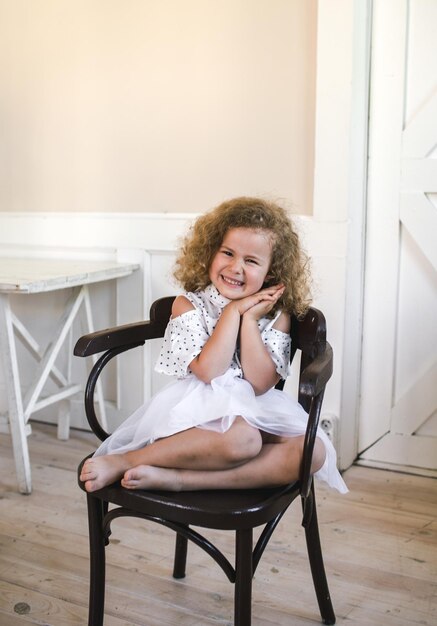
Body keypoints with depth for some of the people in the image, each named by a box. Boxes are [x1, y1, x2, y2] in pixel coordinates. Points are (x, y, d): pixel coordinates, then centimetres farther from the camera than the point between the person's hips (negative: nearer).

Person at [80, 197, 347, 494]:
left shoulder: (275, 315, 6)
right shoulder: (188, 304, 1)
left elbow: (260, 384, -7)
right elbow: (208, 372, -13)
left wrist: (250, 319, -9)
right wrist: (234, 311, -10)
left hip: (256, 413, 4)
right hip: (196, 410, -4)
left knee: (312, 450, -25)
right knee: (242, 439, -37)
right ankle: (121, 462, -22)